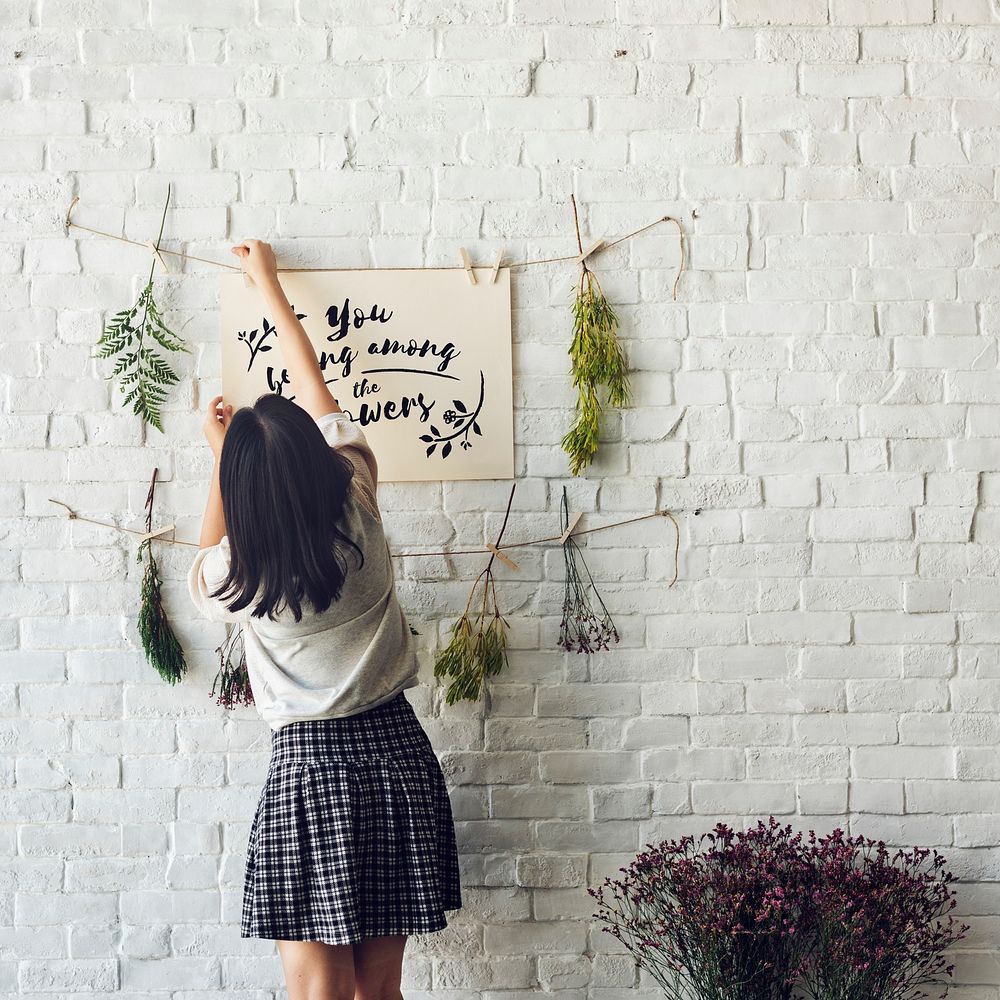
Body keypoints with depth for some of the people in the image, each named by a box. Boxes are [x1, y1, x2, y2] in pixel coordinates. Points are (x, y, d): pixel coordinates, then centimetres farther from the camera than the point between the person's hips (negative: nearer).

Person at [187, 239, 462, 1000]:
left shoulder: (239, 572, -11)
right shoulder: (358, 509, -6)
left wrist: (222, 456, 21)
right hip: (395, 749, 4)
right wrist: (269, 286, 22)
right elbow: (318, 396, 10)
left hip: (309, 766, -4)